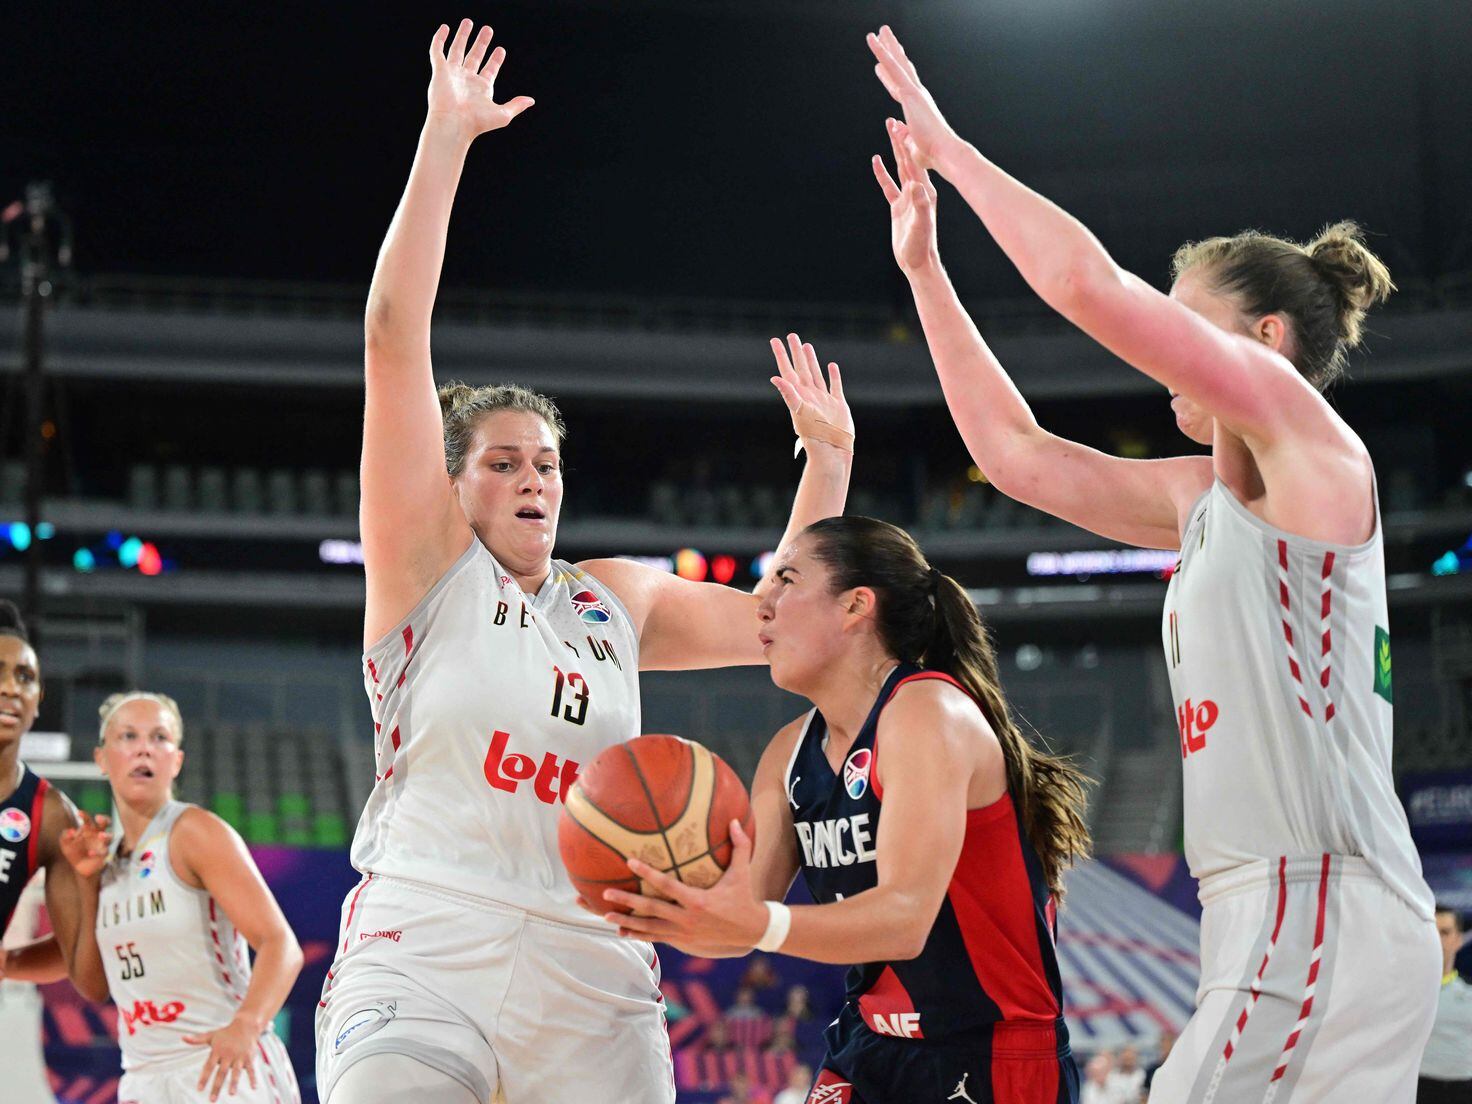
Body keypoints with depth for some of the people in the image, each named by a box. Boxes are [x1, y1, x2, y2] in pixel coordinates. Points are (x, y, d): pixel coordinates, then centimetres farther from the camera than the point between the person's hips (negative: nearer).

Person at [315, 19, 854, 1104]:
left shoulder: (615, 599, 19)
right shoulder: (431, 565, 5)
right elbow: (395, 337, -3)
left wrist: (829, 457, 18)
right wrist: (444, 139, -5)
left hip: (595, 988, 4)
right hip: (422, 966, -4)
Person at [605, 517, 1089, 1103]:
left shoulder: (927, 713, -17)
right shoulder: (791, 752, 7)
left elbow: (905, 919, -29)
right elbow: (738, 919, 1)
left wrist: (761, 924, -44)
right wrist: (666, 910, -21)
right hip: (870, 1050, 7)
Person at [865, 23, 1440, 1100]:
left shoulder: (1313, 441, -3)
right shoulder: (1208, 496, 20)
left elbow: (1087, 283, -11)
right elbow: (1018, 453, 26)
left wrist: (948, 144, -1)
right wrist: (925, 270, 25)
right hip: (1275, 917, 9)